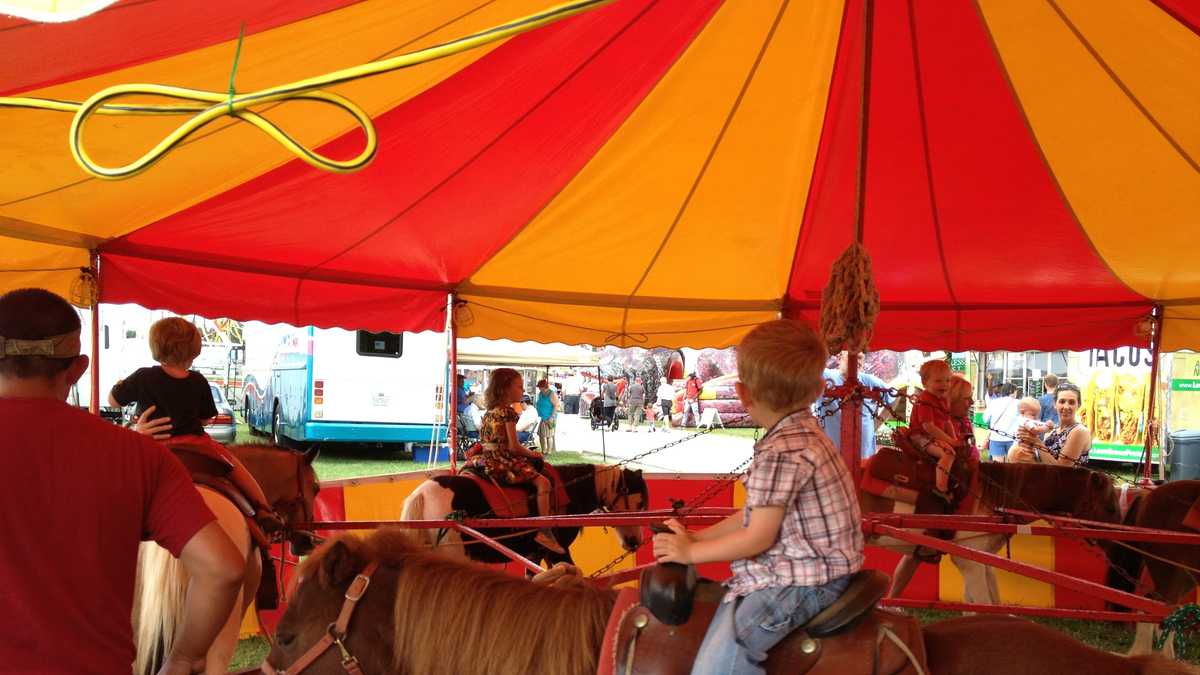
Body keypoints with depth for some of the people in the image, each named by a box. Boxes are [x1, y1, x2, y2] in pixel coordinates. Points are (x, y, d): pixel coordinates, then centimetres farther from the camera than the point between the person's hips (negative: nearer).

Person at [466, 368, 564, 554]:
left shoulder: (489, 413, 14)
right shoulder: (508, 412, -11)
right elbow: (513, 447, -16)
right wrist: (531, 453, 1)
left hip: (488, 461, 9)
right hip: (504, 463, -9)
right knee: (542, 481, -12)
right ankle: (545, 532, -19)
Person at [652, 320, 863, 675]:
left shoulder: (780, 453, -23)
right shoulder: (801, 432, 9)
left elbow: (758, 538, -18)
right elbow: (759, 513, 14)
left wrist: (691, 551, -6)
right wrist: (698, 536, 11)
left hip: (803, 582, -11)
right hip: (814, 565, 11)